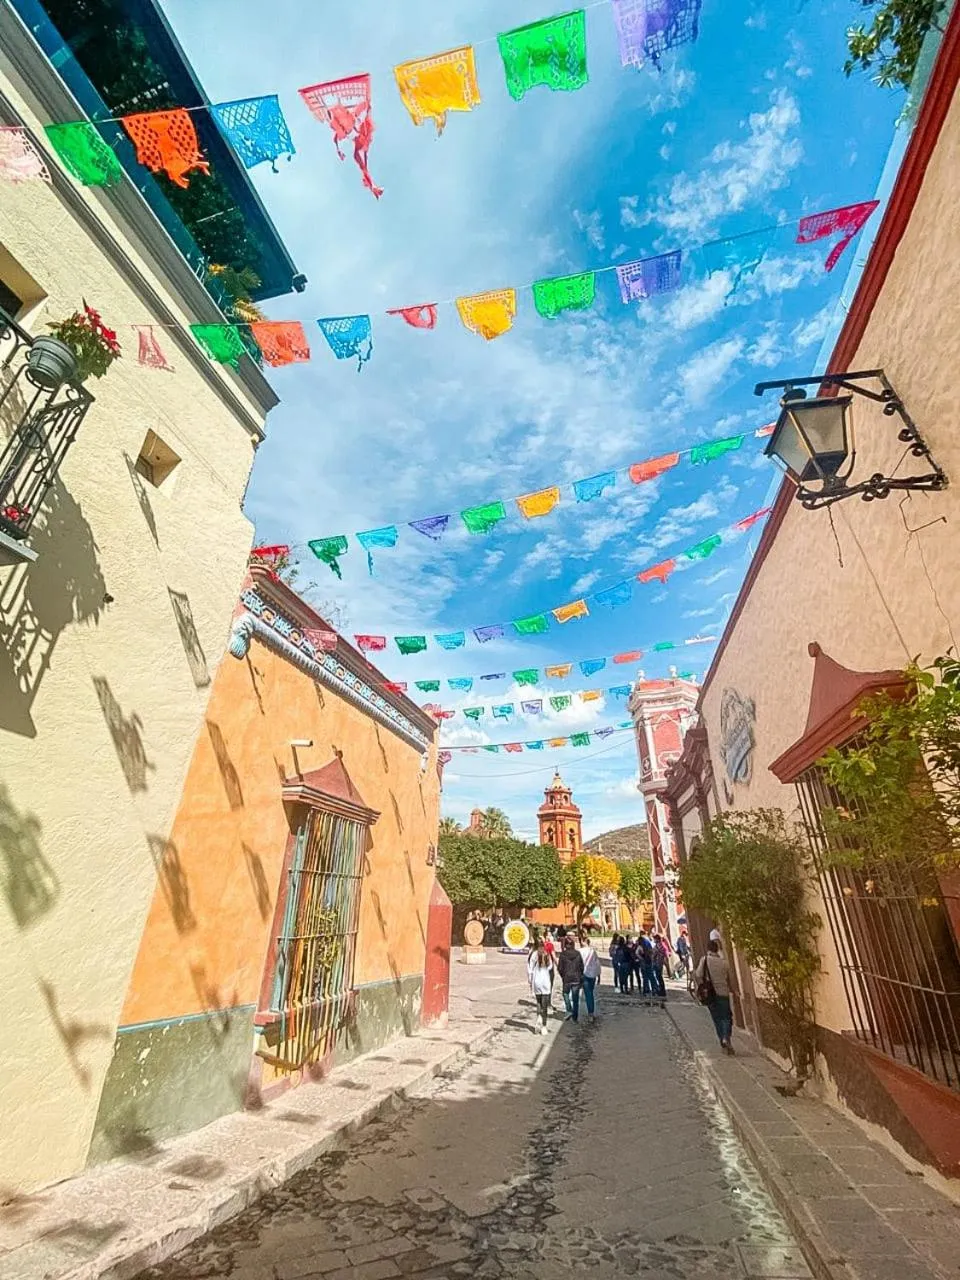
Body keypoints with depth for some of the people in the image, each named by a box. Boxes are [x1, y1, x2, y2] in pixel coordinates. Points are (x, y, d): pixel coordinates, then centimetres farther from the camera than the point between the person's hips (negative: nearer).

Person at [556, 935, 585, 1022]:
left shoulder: (563, 954, -12)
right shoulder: (578, 953, -6)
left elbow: (559, 968, -8)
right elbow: (582, 967, 0)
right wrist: (580, 976, 14)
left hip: (567, 978, -2)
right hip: (577, 978, 2)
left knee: (566, 994, 20)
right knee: (575, 998, 12)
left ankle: (569, 1011, 5)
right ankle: (575, 1017, 17)